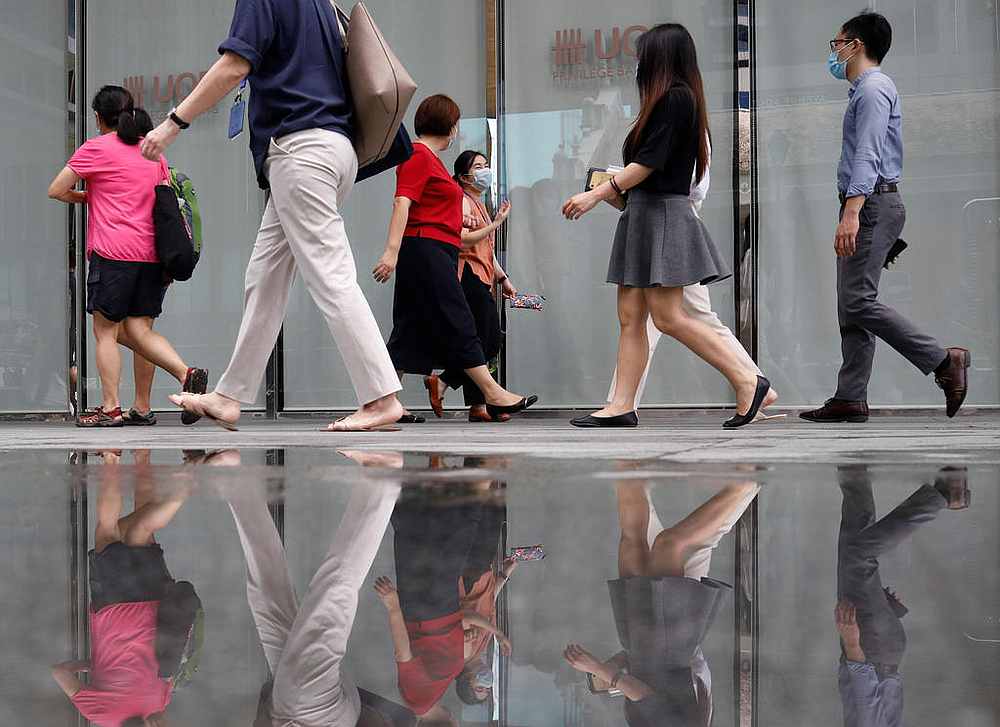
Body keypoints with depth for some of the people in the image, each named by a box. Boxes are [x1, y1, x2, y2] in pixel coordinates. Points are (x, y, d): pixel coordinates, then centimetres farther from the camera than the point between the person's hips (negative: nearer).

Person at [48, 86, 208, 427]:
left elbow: (56, 190, 0)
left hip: (113, 252, -5)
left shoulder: (96, 148, 1)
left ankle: (110, 407, -5)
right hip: (152, 254, 5)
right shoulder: (154, 152, 18)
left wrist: (85, 198, 19)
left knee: (105, 331, 1)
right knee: (138, 329, 6)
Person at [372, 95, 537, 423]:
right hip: (426, 249, -10)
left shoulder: (430, 159, 22)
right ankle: (493, 395, -6)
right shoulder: (419, 155, -8)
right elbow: (402, 203, -18)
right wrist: (392, 250, -26)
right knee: (458, 323, -8)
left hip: (432, 254, 10)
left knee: (413, 329, 6)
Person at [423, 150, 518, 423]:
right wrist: (496, 223, -17)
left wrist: (504, 280, 23)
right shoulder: (462, 201, -6)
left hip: (482, 281, 10)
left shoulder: (478, 205, 25)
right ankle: (478, 406, -3)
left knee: (492, 342, 5)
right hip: (469, 276, -10)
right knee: (480, 342, -8)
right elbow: (463, 241, -20)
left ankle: (441, 382, 10)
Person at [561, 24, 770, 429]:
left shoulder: (674, 98, -11)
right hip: (644, 214, 10)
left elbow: (649, 162, -16)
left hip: (663, 213, -10)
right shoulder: (680, 98, 18)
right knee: (630, 316, 5)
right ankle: (622, 406, 4)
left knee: (667, 316, -12)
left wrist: (598, 194, -13)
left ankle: (747, 381, -7)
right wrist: (619, 185, 22)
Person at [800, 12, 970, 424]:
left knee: (857, 302, -17)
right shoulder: (863, 90, 22)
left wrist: (852, 212, -30)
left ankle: (944, 361, -14)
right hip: (867, 207, 11)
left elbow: (868, 154, -23)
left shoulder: (873, 89, -10)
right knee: (851, 306, 6)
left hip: (871, 205, -11)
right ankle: (850, 398, 4)